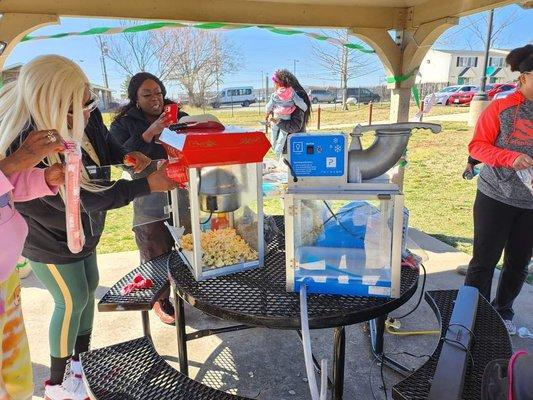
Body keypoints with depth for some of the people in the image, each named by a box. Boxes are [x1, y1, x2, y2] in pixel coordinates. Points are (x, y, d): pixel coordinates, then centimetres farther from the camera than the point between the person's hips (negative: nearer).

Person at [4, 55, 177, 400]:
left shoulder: (86, 115, -18)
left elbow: (103, 142, 5)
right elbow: (89, 199, -34)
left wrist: (128, 156, -14)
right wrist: (148, 185, -33)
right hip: (48, 236, -7)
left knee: (89, 288, 17)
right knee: (73, 301, 5)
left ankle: (82, 358, 41)